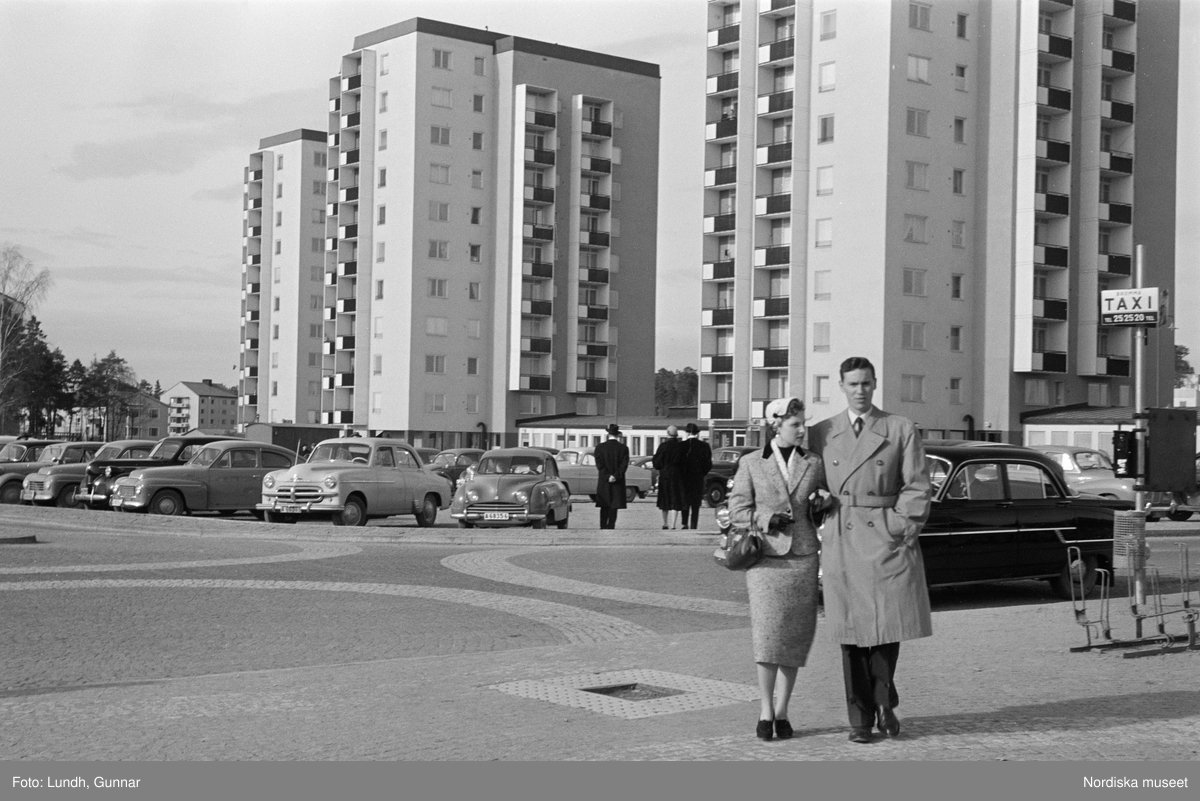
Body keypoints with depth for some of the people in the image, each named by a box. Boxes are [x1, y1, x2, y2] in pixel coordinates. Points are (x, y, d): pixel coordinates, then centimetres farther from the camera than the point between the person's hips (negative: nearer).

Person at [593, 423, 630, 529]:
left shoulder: (600, 447, -1)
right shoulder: (623, 448, -2)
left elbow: (599, 465, -7)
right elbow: (624, 465, -9)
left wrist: (607, 477, -10)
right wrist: (616, 476, -12)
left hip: (603, 482, 1)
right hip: (618, 483, -1)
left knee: (604, 507, 10)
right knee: (614, 506, 1)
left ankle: (603, 527, 9)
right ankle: (610, 528, -4)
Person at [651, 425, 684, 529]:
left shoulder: (663, 446, -9)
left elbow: (656, 464, -6)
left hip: (665, 476, 0)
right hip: (678, 477, 0)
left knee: (665, 501, 15)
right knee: (676, 501, 2)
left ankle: (665, 524, 23)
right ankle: (672, 525, -5)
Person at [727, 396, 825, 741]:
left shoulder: (814, 463, 9)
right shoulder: (751, 463, 4)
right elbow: (737, 510, 4)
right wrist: (767, 520, -11)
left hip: (803, 557, 2)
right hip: (766, 557, -2)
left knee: (794, 636, 3)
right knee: (768, 633, -11)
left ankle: (781, 713, 12)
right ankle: (765, 712, -3)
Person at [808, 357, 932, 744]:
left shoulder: (901, 429, 5)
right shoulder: (822, 433, 10)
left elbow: (917, 487, 1)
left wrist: (904, 529, -7)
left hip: (887, 538, -1)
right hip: (842, 542, 1)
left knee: (889, 625, 1)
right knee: (852, 629, 2)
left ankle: (883, 701, 24)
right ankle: (860, 718, 11)